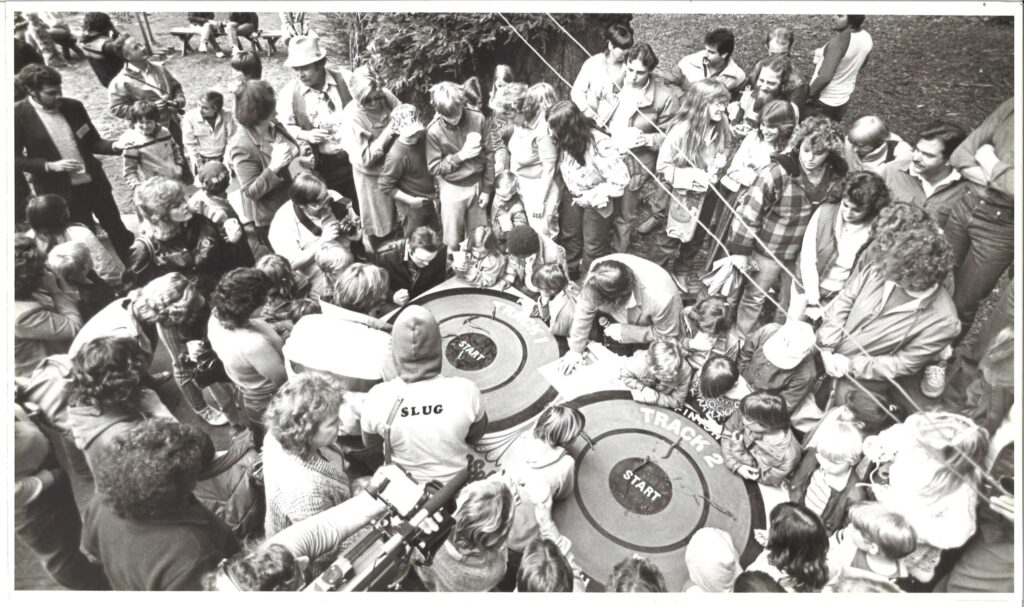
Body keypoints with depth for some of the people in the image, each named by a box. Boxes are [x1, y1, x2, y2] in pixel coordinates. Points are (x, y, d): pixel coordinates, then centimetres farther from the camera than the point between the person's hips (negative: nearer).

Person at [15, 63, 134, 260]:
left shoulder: (73, 106, 0)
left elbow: (92, 141, 6)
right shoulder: (18, 115, -10)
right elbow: (15, 158, -7)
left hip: (93, 182, 3)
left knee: (117, 229, 12)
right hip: (60, 190, -3)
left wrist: (113, 147, -14)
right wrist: (50, 166, -20)